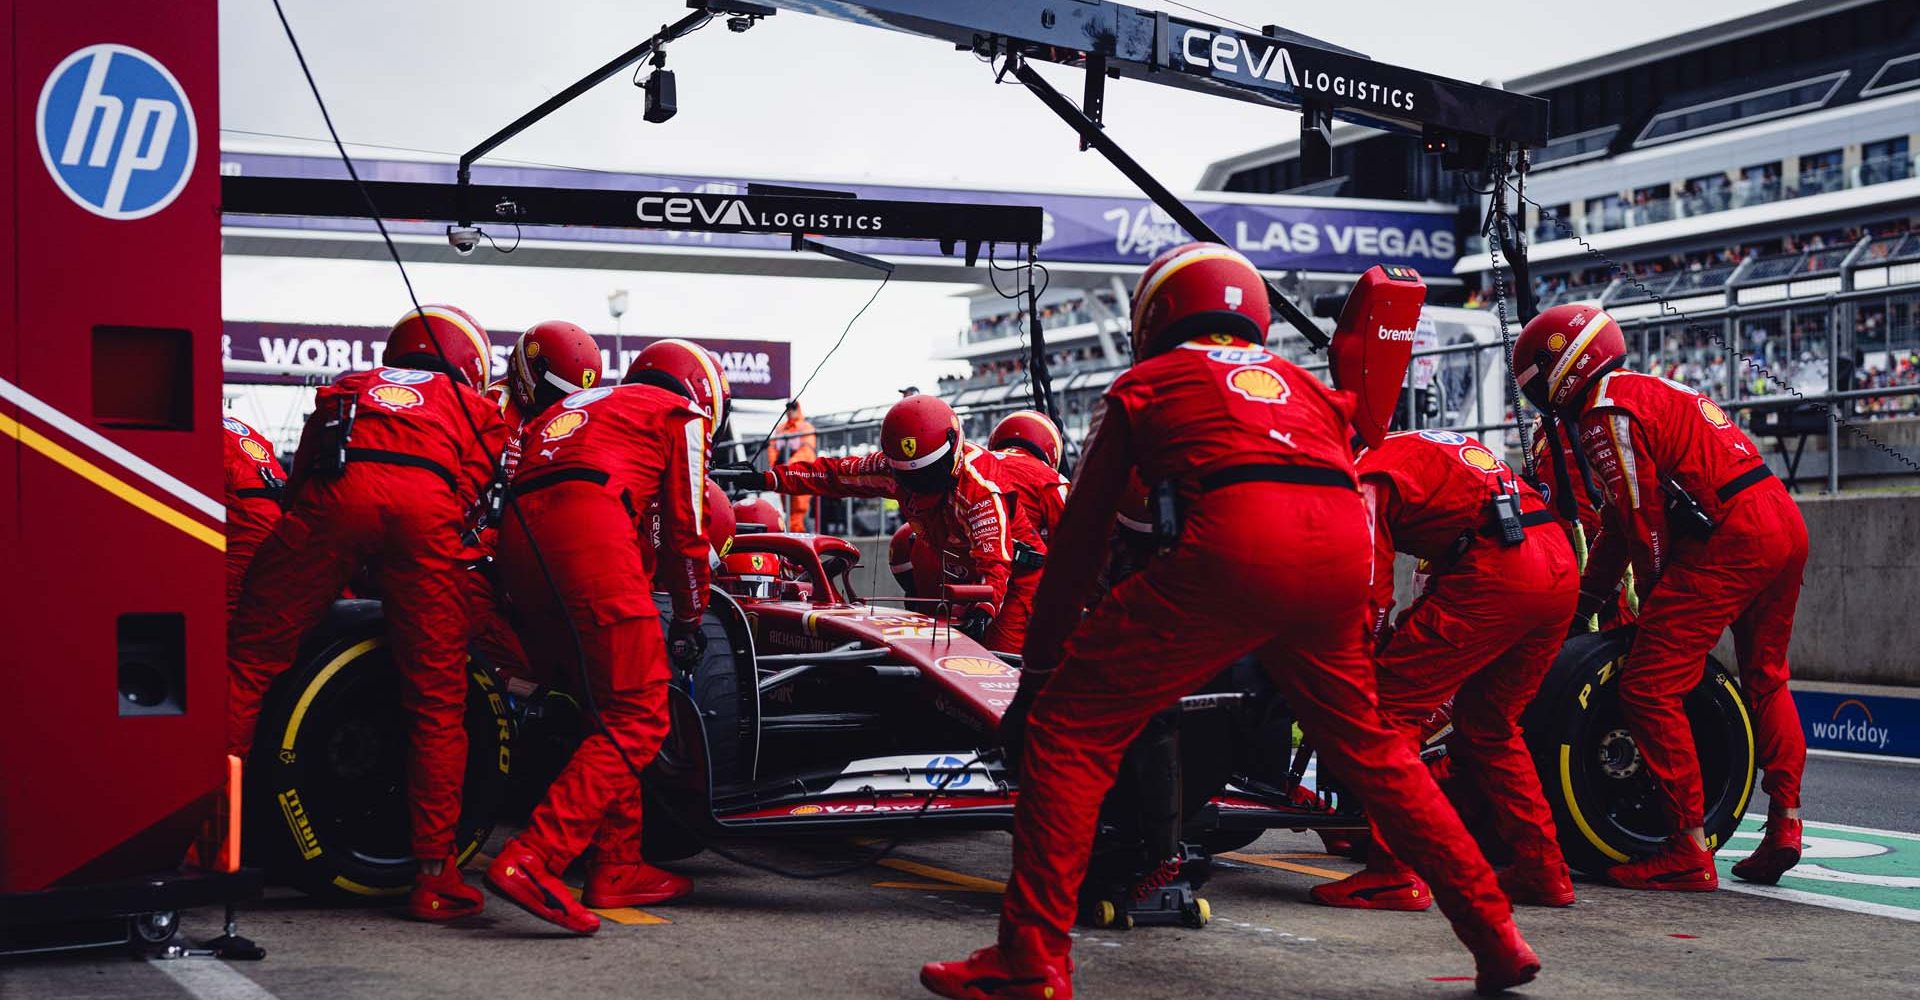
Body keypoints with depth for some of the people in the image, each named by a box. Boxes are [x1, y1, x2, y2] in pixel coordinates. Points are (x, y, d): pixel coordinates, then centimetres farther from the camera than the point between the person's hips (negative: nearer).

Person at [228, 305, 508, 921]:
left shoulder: (346, 388, 40)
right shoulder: (476, 409, 33)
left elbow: (297, 479, 32)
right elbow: (469, 490, 16)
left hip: (334, 492, 1)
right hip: (427, 505, -1)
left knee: (250, 660, 7)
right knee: (437, 701, 6)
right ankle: (434, 877, 7)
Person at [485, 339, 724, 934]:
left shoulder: (573, 407, 39)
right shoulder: (680, 414, 20)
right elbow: (686, 530, 15)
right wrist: (688, 623, 26)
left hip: (518, 534, 8)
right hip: (588, 525, -7)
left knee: (613, 709, 17)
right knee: (639, 719, -8)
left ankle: (618, 869, 15)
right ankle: (530, 860, -22)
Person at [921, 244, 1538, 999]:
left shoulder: (1142, 385, 24)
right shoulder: (1302, 384, 34)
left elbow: (1079, 541, 23)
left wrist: (1035, 674, 28)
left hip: (1234, 547, -5)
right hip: (1343, 555, 5)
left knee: (1071, 729, 6)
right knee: (1368, 746, 27)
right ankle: (1494, 935, 28)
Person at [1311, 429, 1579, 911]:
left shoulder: (1367, 477, 5)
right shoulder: (1422, 446, 31)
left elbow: (1371, 595, 1)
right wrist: (1416, 627, 33)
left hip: (1496, 570, -9)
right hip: (1562, 568, 9)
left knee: (1390, 704, -2)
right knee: (1488, 726, 23)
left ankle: (1394, 874, -6)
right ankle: (1542, 870, 24)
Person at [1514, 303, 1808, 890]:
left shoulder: (1607, 412, -5)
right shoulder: (1647, 390, 27)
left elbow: (1644, 516, -8)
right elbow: (1623, 518, 29)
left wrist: (1653, 598, 6)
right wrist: (1587, 598, 30)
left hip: (1729, 537, -11)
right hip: (1785, 520, 11)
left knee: (1649, 688, -7)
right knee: (1765, 681, 25)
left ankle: (1689, 851, -8)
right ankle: (1785, 825, 23)